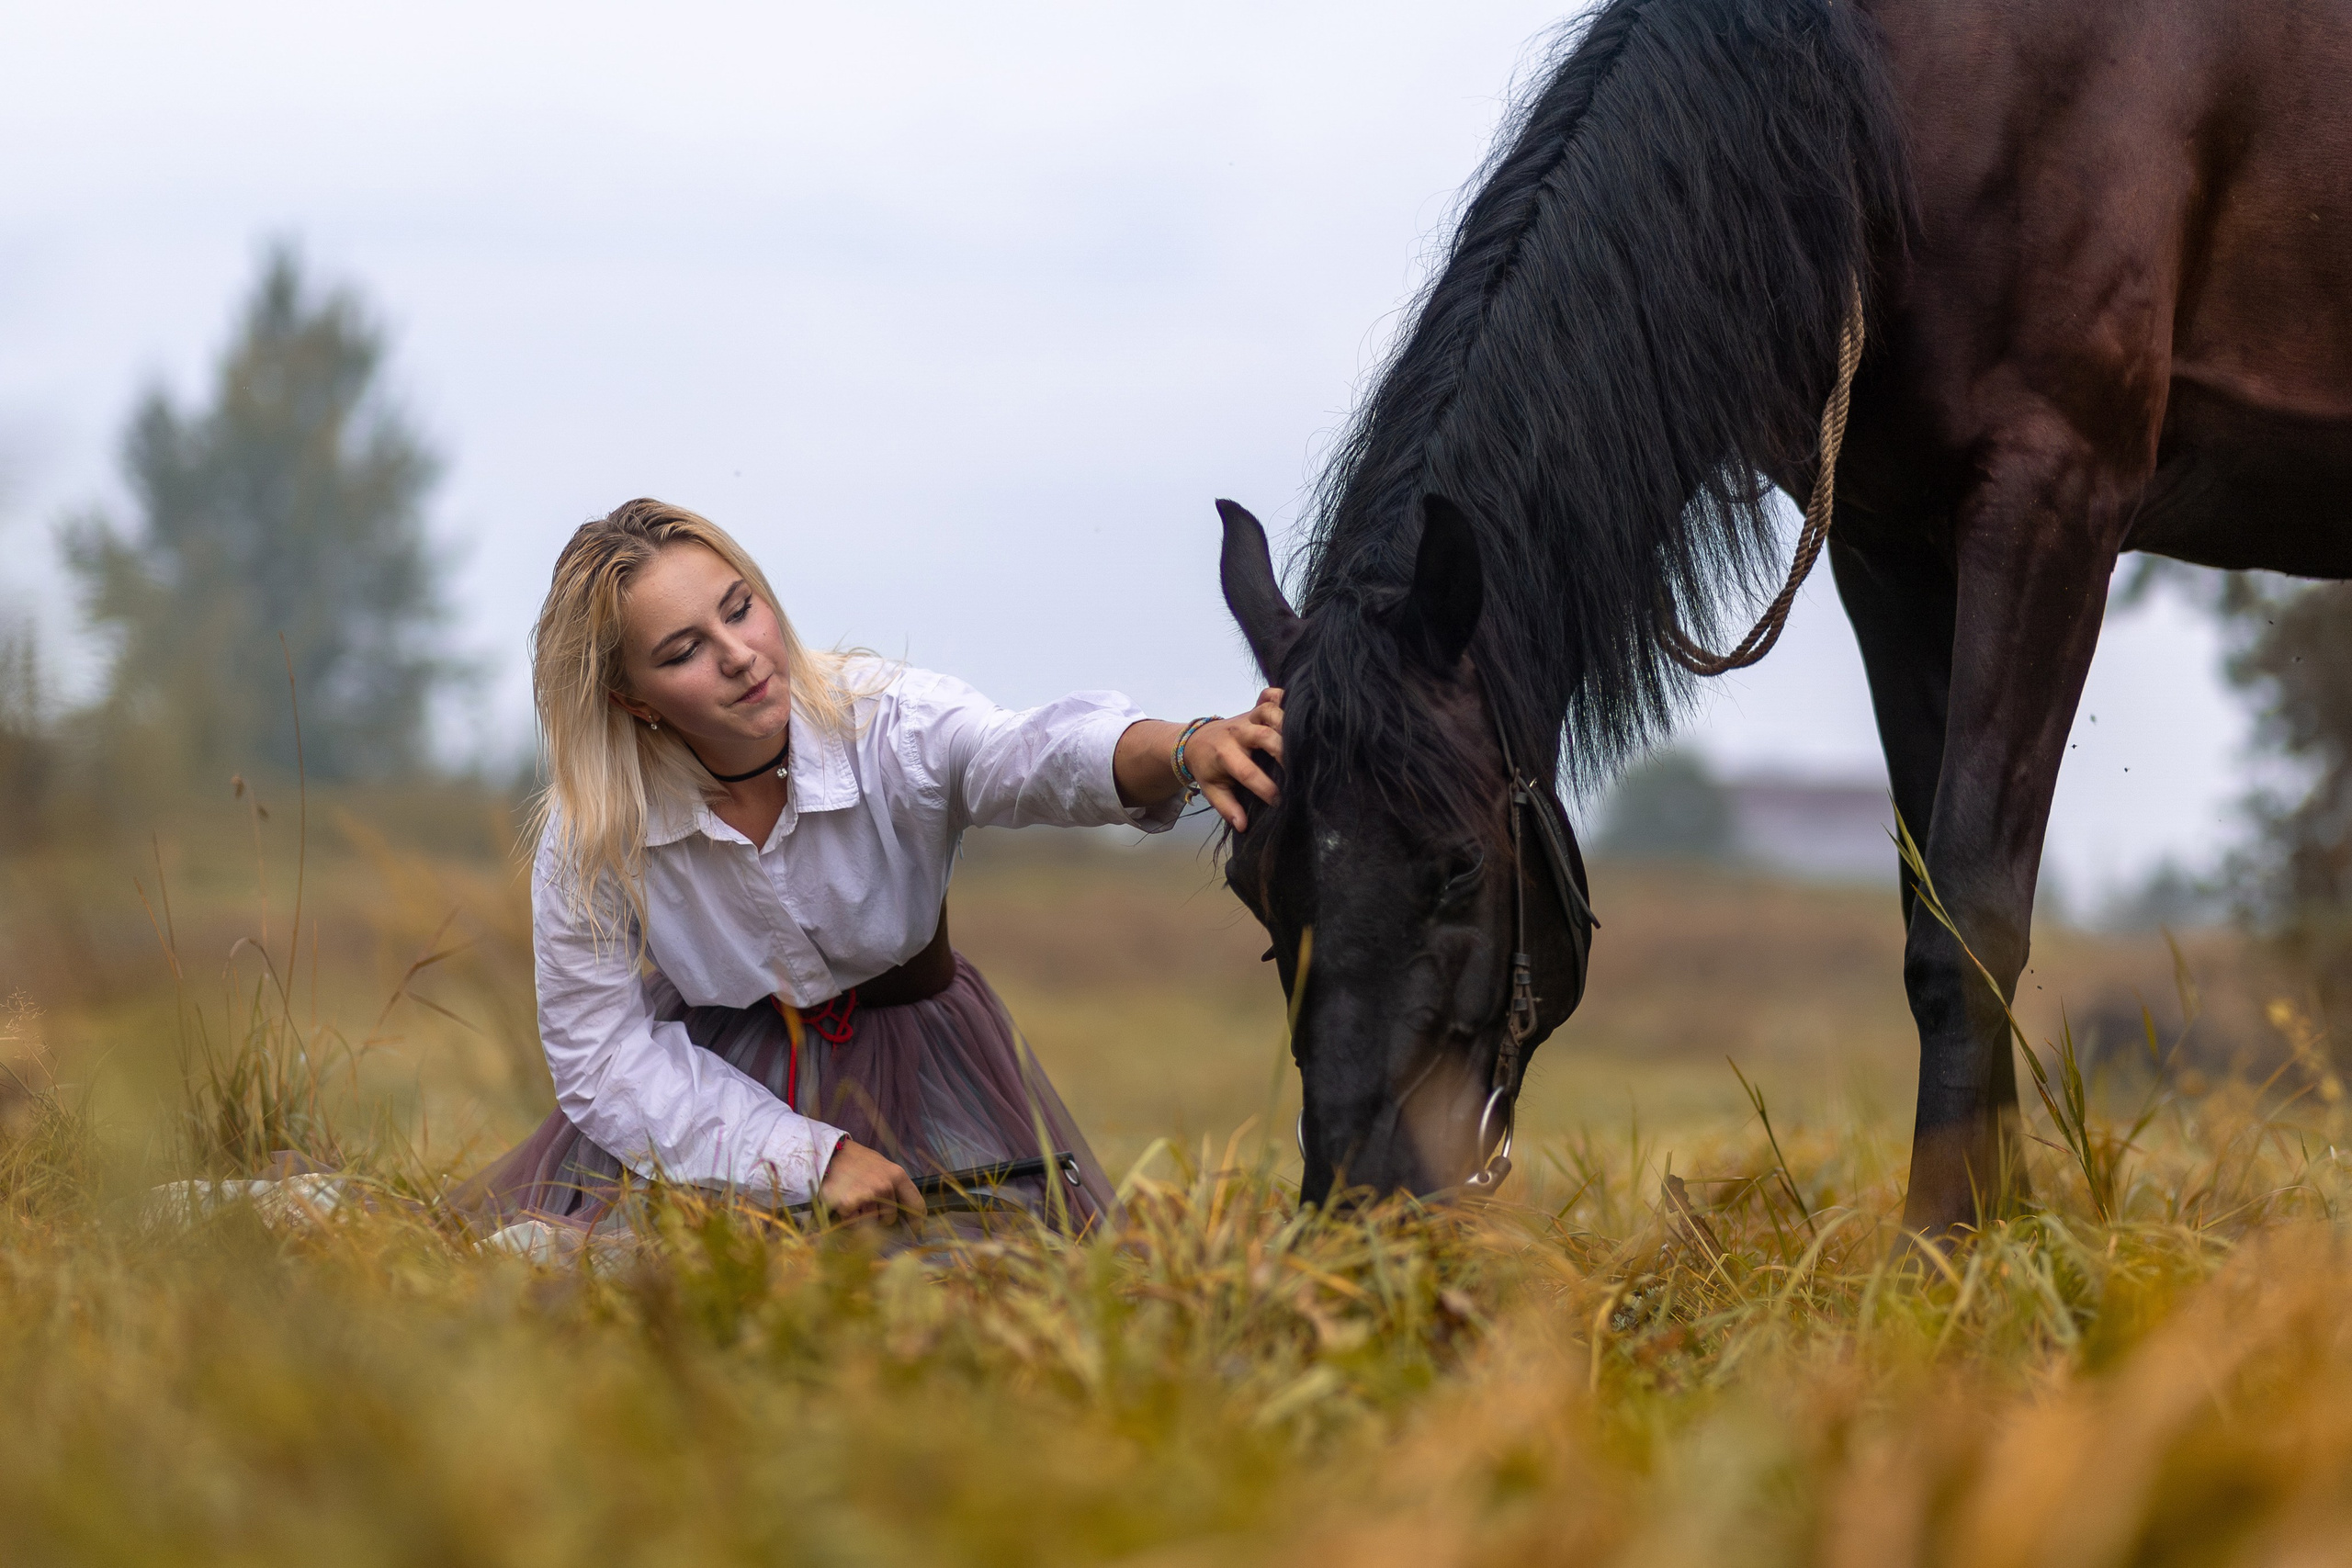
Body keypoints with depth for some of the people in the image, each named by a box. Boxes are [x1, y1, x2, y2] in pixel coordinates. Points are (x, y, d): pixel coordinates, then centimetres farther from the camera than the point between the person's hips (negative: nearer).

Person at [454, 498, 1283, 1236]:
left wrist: (1185, 749, -69)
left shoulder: (887, 722, -24)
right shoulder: (589, 836, -19)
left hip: (916, 1070, 0)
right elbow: (603, 1056, -14)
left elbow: (1037, 755, -45)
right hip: (717, 1080, 0)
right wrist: (808, 1157, -26)